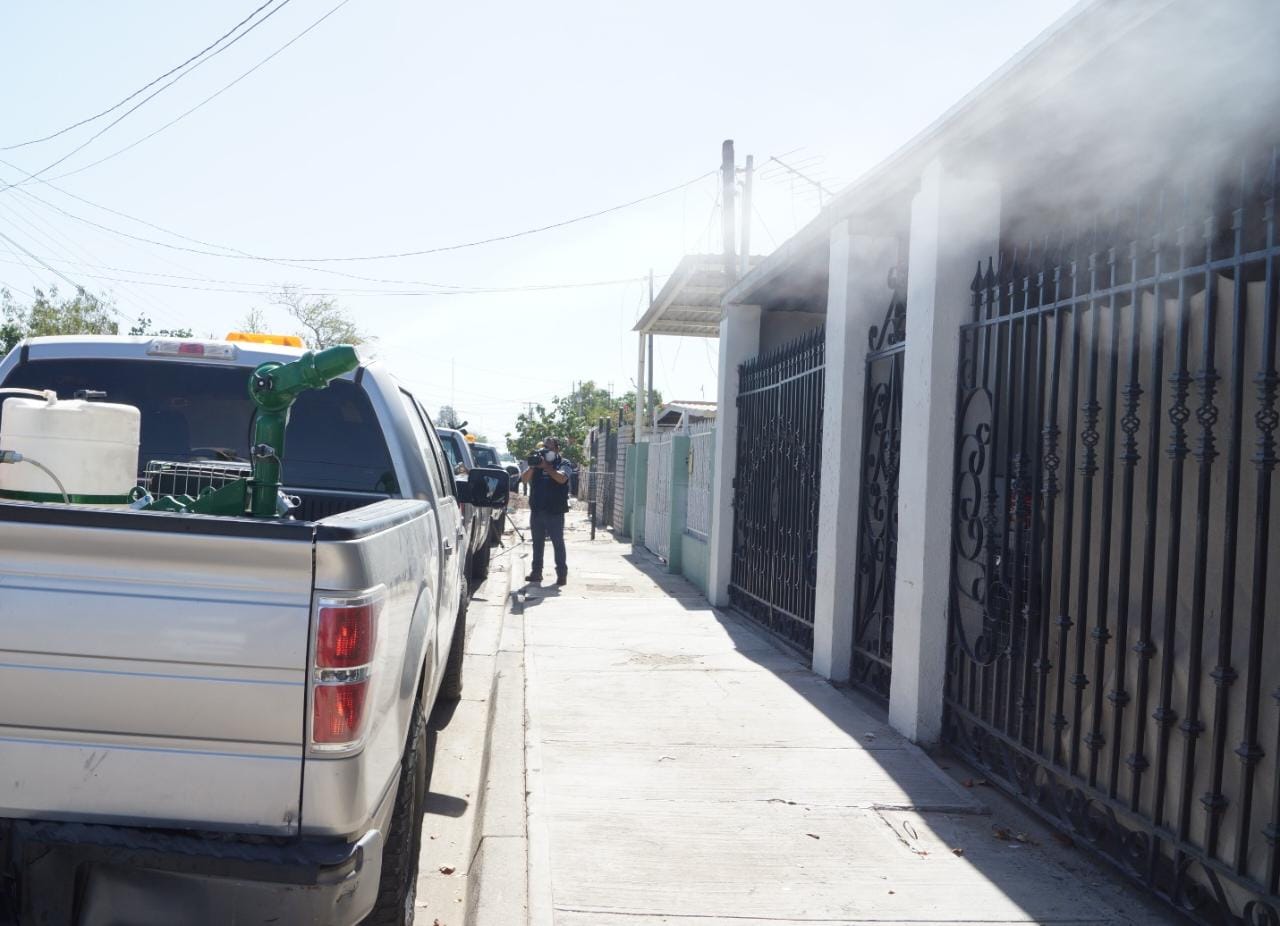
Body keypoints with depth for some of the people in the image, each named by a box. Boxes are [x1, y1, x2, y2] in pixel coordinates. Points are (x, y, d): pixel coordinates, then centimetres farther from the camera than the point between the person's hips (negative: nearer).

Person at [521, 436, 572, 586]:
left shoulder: (563, 463, 1)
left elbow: (562, 478, -18)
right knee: (537, 543, 10)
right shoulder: (538, 462, 12)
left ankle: (562, 573, -1)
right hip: (537, 510, 5)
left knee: (558, 542, -2)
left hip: (554, 511, -5)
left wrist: (546, 466, -21)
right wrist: (532, 466, -12)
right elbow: (524, 479, 4)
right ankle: (536, 572, 17)